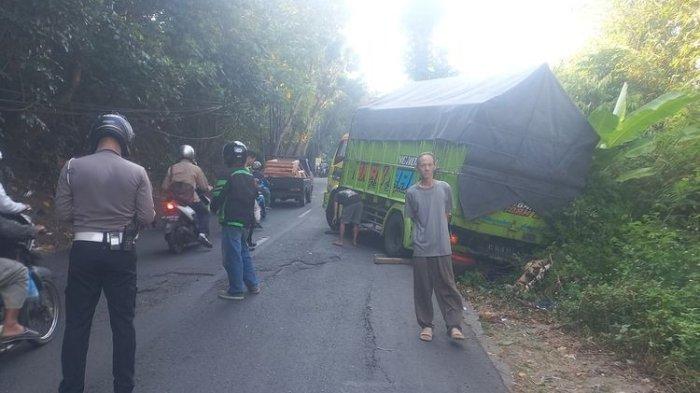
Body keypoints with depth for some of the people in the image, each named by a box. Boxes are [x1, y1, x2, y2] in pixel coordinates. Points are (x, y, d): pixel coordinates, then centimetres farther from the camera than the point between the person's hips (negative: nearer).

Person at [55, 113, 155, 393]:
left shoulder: (72, 167, -4)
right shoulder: (137, 172, -6)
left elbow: (63, 213, -3)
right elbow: (147, 217, -6)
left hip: (84, 251, 1)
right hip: (122, 253, 0)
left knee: (77, 323, 12)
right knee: (123, 323, 11)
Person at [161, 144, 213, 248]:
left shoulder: (172, 168, 7)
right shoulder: (196, 169, -1)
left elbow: (165, 186, 5)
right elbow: (204, 187, 1)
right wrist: (210, 188, 23)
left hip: (175, 198, 4)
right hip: (191, 199, -4)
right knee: (204, 212, 15)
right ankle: (203, 233, -4)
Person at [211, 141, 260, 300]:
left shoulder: (227, 177, -17)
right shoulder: (250, 176, 8)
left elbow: (217, 199, -15)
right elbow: (254, 196, 14)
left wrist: (214, 209, 5)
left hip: (231, 223, -8)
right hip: (246, 221, 8)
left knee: (232, 257, 1)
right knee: (244, 253, 20)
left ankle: (236, 291, 9)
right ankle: (253, 284, 26)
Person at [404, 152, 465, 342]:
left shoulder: (444, 188, 1)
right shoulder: (412, 192, -1)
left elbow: (447, 214, 12)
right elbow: (412, 218, 9)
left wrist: (438, 232, 11)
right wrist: (424, 234, 5)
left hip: (442, 248, 0)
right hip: (421, 249, 0)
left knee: (447, 288, 3)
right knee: (423, 289, 7)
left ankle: (454, 325, 9)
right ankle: (426, 325, 19)